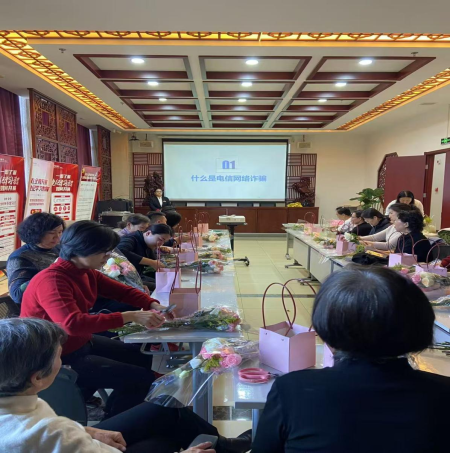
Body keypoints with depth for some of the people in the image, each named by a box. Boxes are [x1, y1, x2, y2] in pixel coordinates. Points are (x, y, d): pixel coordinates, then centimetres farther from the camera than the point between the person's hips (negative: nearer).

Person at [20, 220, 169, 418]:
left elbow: (122, 290, 5)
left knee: (144, 360, 16)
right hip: (58, 357, -9)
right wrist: (130, 316, -42)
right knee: (141, 377, -10)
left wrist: (154, 305, -13)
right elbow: (73, 324, -43)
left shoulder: (86, 272, -2)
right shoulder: (51, 280, -29)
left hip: (81, 342, 9)